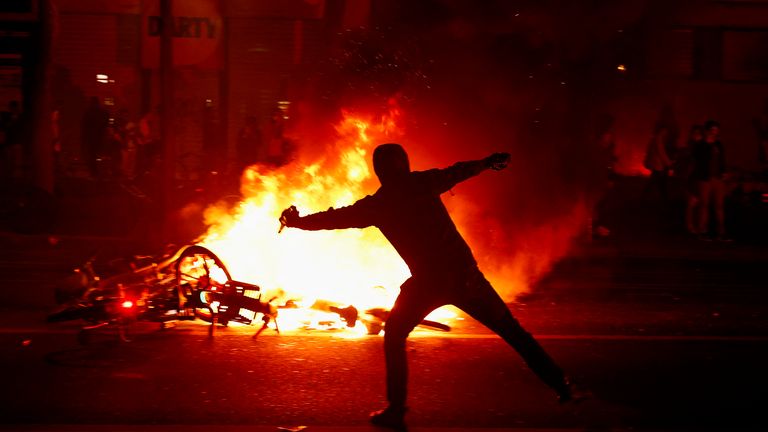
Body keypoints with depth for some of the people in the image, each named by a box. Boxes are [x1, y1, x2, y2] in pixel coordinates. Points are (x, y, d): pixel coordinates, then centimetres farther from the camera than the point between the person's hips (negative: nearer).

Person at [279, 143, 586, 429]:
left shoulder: (376, 205, 3)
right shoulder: (423, 182, 6)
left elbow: (337, 218, 11)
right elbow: (457, 172, 21)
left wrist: (297, 222, 26)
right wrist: (486, 163, 40)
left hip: (427, 282, -2)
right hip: (464, 273, 2)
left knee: (394, 337, 19)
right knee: (511, 330, 10)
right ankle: (563, 387, 9)